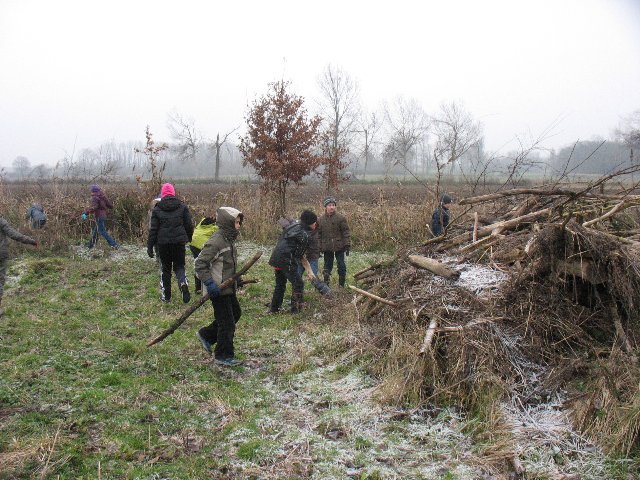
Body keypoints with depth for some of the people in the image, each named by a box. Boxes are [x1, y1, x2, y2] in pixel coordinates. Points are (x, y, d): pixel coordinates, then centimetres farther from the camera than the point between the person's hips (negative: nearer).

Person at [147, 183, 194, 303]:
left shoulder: (157, 209, -2)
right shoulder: (182, 207, 0)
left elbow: (153, 229, -2)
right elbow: (189, 225, 3)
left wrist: (150, 246, 3)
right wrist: (189, 238, 20)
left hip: (163, 243, 0)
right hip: (179, 242, 1)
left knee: (165, 268, 14)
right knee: (179, 266, 13)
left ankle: (166, 295, 18)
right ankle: (184, 283, -17)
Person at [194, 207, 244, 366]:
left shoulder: (229, 239, 8)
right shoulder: (215, 241, -22)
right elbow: (200, 264, -22)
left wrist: (236, 279, 17)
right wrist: (209, 283, -25)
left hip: (229, 288, 10)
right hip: (218, 290, -10)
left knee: (236, 313, 21)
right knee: (227, 322, -1)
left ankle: (206, 335, 32)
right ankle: (224, 356, 14)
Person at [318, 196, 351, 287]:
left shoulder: (341, 218, -5)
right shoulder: (321, 220, 3)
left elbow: (346, 232, -4)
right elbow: (319, 235, 9)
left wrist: (347, 245, -9)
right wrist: (319, 248, 6)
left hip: (339, 246, -2)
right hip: (327, 248, 2)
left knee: (341, 266, 4)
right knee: (327, 266, 10)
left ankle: (341, 285, 16)